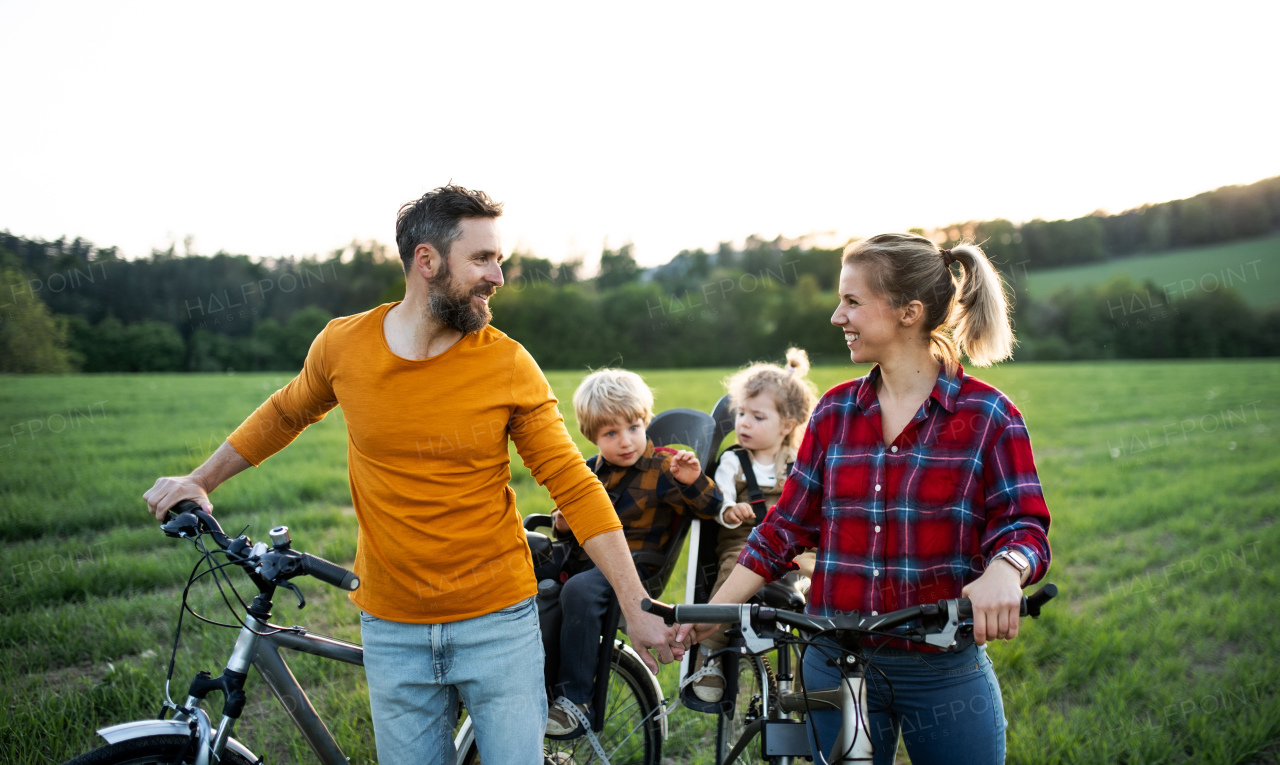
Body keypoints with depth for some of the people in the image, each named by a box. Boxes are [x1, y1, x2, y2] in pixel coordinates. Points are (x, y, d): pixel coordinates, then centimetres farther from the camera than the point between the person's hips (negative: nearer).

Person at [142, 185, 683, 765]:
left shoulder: (509, 365, -10)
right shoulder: (343, 345, -5)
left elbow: (575, 488, -7)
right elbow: (285, 414, 16)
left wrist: (636, 609, -10)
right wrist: (199, 480, 15)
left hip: (498, 623, -1)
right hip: (392, 630, 2)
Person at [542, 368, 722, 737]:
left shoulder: (661, 468, -2)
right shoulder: (588, 472, 15)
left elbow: (711, 507, -7)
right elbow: (566, 519, 28)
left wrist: (693, 482, -26)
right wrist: (562, 522, 4)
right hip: (585, 561, 6)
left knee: (578, 590, -35)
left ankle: (575, 699, -27)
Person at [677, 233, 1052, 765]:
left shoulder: (987, 415, -5)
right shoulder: (835, 410, 5)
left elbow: (1023, 524, -9)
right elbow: (786, 527, 7)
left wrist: (1003, 571, -32)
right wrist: (711, 613, 0)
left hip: (945, 674, -3)